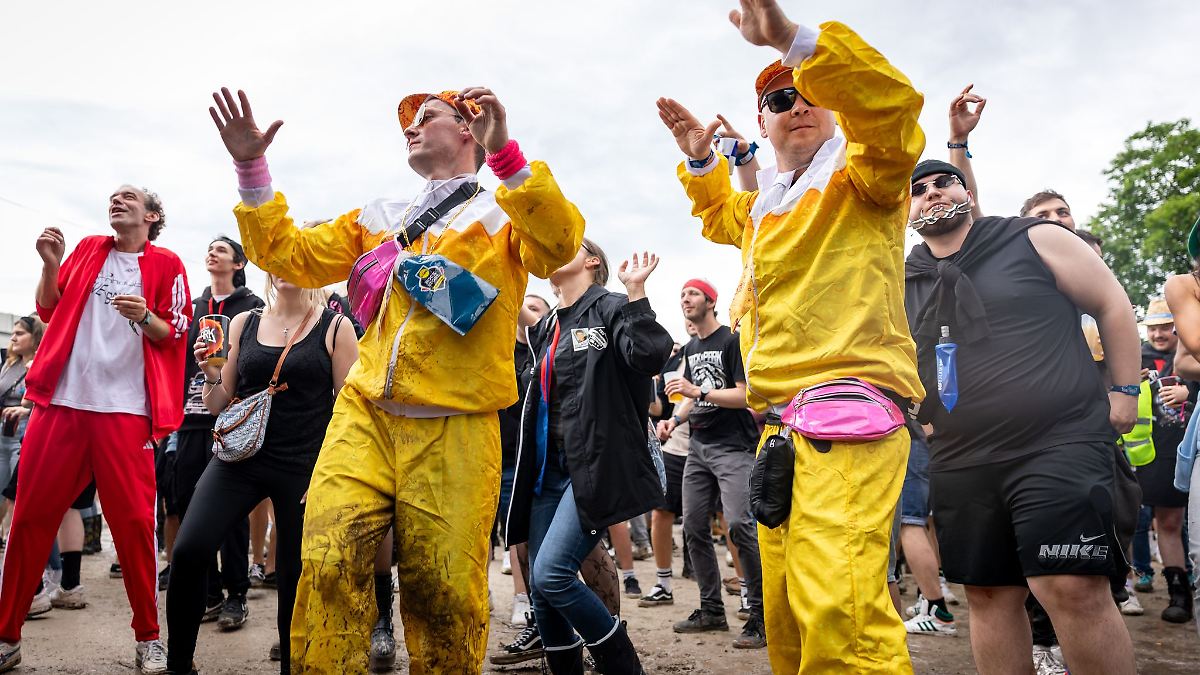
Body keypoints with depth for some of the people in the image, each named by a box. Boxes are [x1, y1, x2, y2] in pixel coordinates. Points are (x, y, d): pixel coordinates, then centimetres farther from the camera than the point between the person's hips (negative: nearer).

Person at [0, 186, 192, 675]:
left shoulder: (166, 265, 5)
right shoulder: (89, 249, 16)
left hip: (125, 407, -3)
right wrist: (50, 265, 2)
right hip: (62, 399, 4)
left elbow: (175, 336, 2)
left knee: (133, 519, -6)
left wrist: (145, 316, -17)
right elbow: (48, 310, 18)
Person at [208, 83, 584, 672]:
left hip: (454, 430, -3)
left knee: (443, 594, -1)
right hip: (363, 416, 3)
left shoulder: (509, 213, 9)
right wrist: (251, 169, 12)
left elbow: (560, 243, -13)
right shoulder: (380, 218, 23)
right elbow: (289, 255, 21)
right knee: (329, 564, -12)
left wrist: (504, 153, -23)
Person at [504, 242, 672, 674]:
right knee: (541, 589, 6)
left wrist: (635, 291, -23)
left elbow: (650, 357, -23)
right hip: (550, 470, 8)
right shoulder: (545, 328, 18)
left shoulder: (611, 309, -3)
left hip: (595, 468, -7)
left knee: (551, 573, -18)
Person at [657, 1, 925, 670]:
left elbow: (891, 104, -19)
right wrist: (702, 162, 31)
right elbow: (722, 217, 48)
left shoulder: (859, 174, 3)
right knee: (785, 613, 13)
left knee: (838, 612, -25)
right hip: (779, 420, 9)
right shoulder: (766, 202, 26)